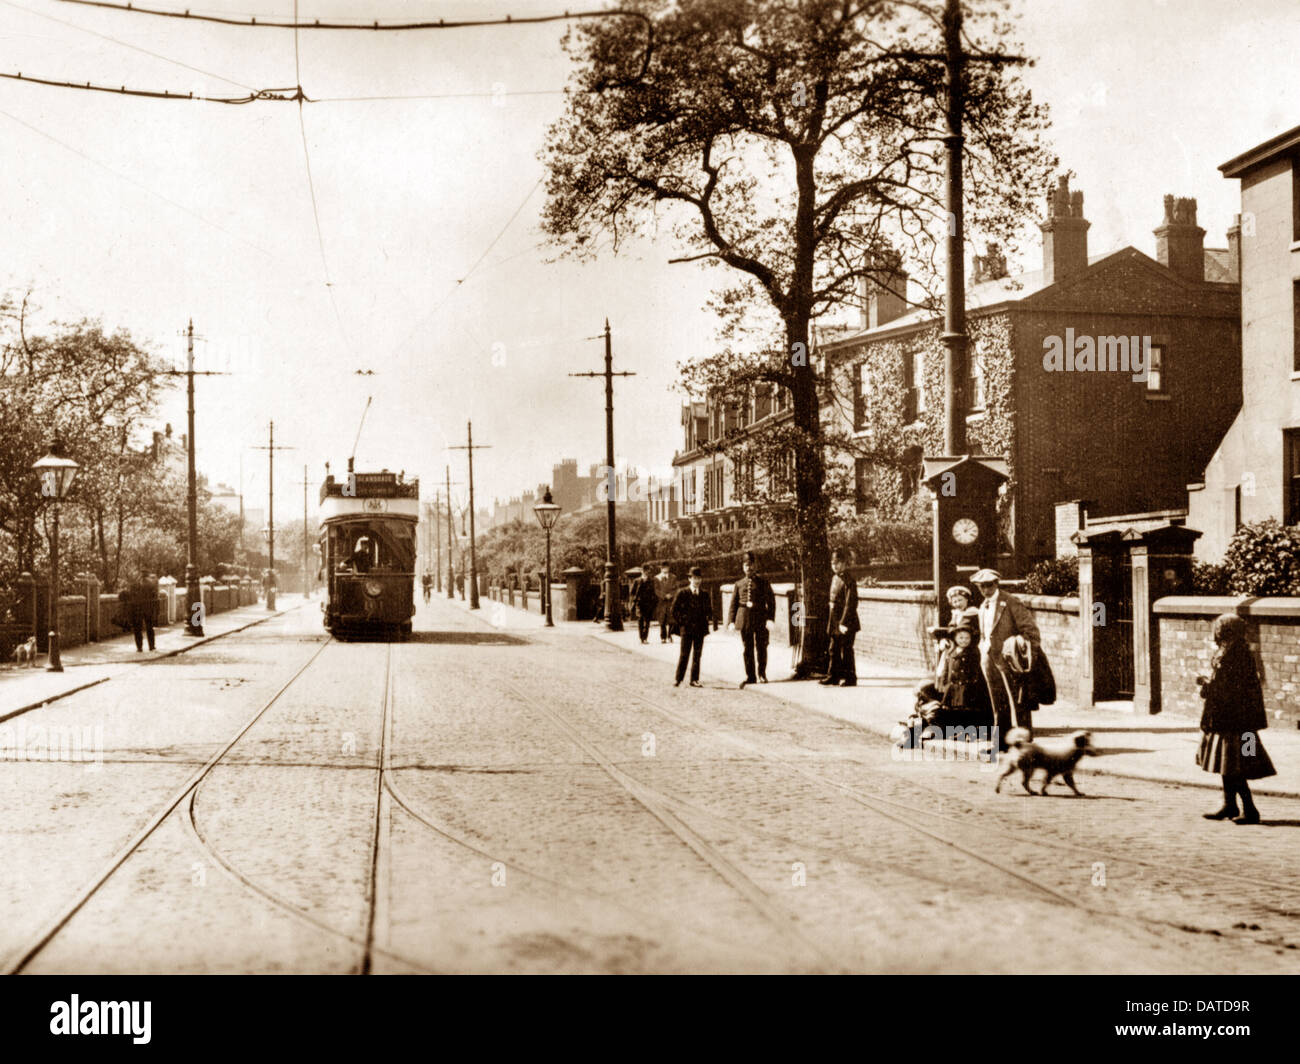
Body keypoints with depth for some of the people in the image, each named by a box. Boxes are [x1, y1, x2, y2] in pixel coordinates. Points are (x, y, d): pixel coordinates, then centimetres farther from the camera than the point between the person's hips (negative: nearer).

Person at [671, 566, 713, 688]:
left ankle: (694, 680, 10)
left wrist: (709, 619, 1)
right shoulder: (682, 593, 0)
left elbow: (709, 609, 19)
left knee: (697, 655, 5)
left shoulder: (705, 594, 9)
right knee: (684, 655, -4)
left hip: (700, 629, 3)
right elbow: (675, 609, 2)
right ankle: (678, 679, 1)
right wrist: (680, 623, -3)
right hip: (687, 628, -3)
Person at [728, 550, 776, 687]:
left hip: (760, 619, -1)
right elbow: (734, 603, 10)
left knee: (761, 647, 2)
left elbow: (771, 601, 1)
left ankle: (762, 675, 15)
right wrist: (731, 621, 0)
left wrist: (770, 619, -10)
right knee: (747, 648, 2)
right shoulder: (739, 584, 11)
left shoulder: (763, 582, 5)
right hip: (744, 618, 2)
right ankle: (750, 676, 8)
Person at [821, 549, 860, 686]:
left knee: (846, 650, -2)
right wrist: (831, 622, 16)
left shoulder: (849, 580, -14)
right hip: (835, 621, 9)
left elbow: (851, 603, -19)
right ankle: (834, 676, 21)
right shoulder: (835, 578, 13)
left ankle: (850, 678, 6)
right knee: (834, 649, 13)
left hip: (846, 623, -9)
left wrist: (844, 622, -22)